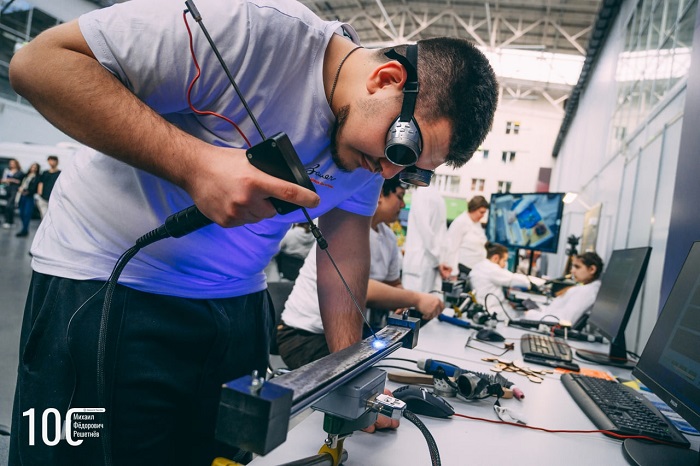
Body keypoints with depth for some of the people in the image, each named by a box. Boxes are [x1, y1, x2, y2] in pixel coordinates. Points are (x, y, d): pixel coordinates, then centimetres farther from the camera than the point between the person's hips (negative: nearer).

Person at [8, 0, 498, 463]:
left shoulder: (374, 146, -1)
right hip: (106, 285, -5)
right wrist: (195, 164, -34)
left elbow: (346, 247, 5)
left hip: (238, 303, 6)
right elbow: (38, 61, -23)